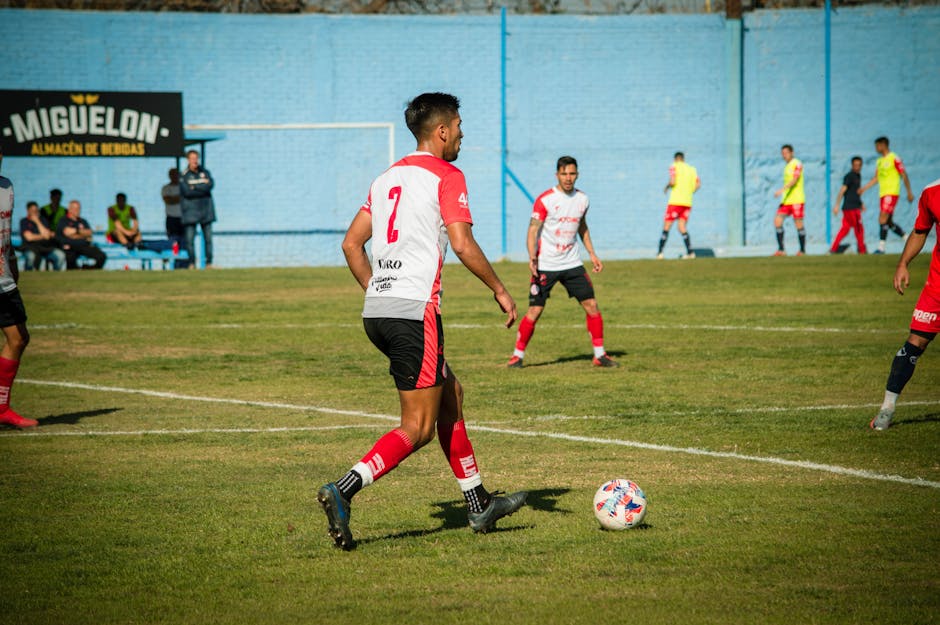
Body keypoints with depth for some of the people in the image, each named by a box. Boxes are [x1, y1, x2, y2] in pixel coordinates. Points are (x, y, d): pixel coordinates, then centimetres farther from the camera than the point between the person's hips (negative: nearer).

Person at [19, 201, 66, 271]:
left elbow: (47, 235, 0)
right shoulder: (24, 221, 4)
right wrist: (43, 236, -2)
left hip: (45, 248, 4)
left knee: (60, 255, -22)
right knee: (30, 256, -40)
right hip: (30, 247, -4)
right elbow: (29, 237, -8)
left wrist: (37, 222, -3)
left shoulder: (43, 220, 15)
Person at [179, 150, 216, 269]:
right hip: (190, 210, -2)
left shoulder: (205, 172, 9)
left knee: (208, 238, 2)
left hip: (205, 209, 3)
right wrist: (203, 187, -9)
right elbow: (186, 192, -14)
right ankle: (192, 263, 0)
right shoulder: (184, 175, -1)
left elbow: (211, 184, -8)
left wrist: (195, 187, -12)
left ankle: (209, 263, 7)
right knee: (189, 238, -7)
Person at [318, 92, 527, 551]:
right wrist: (499, 290, -2)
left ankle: (479, 504, 23)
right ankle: (342, 491, -22)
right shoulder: (447, 176, -4)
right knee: (419, 427, -6)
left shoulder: (387, 178, 19)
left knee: (451, 394, 20)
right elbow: (462, 244, -13)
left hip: (377, 310, 9)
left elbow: (351, 244, 18)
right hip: (415, 310, -9)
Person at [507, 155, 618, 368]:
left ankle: (600, 355, 10)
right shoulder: (545, 200, -10)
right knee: (535, 311, -6)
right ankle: (517, 355, 7)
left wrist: (592, 254, 18)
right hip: (546, 265, -5)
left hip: (572, 263, 5)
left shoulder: (582, 199, 6)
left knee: (591, 305, 0)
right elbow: (533, 230, -13)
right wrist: (532, 257, -27)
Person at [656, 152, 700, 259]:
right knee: (682, 227, 6)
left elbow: (672, 182, -15)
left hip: (675, 201, -5)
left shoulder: (675, 167, -1)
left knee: (666, 226, 1)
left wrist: (667, 187, 5)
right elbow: (698, 184, 5)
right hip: (688, 202, 5)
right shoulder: (692, 169, 14)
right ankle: (690, 252, -9)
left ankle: (660, 252, -2)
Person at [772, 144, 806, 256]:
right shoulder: (787, 166, 18)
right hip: (786, 200, 8)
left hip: (797, 200, -8)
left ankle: (802, 250, 9)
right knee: (777, 221, -6)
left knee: (798, 224, -3)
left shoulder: (797, 164, -8)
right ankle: (781, 250, -5)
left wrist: (782, 190, -31)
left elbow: (794, 180, -21)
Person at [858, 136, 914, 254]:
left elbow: (904, 176, -6)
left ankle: (881, 247, -18)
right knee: (889, 223, 8)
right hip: (883, 194, 9)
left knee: (882, 219, -17)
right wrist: (864, 188, 12)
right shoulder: (879, 161, 17)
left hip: (891, 193, -9)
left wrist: (909, 192, -7)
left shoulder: (894, 158, -7)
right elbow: (876, 178, 22)